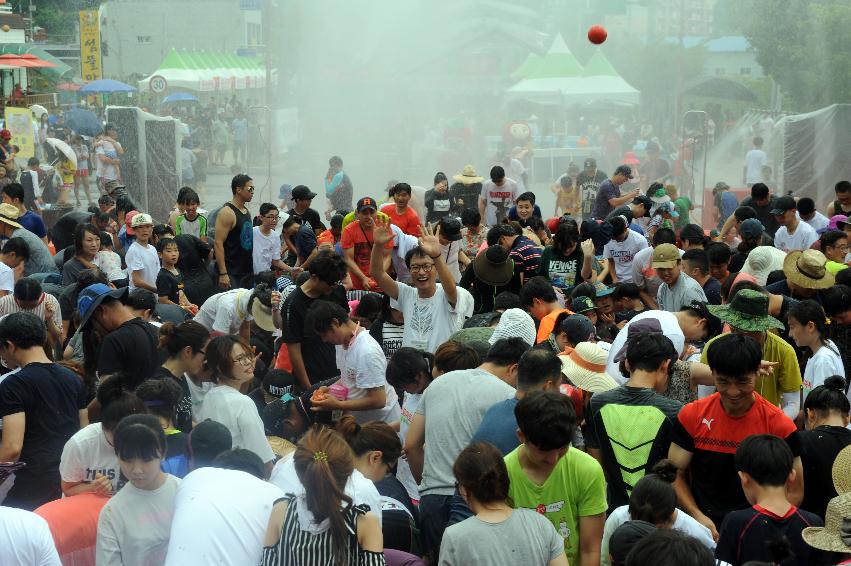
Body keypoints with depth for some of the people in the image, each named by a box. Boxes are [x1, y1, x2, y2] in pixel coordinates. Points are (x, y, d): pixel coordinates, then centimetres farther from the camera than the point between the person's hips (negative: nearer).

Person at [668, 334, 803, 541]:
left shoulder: (779, 425, -3)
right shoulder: (692, 416, 2)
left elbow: (794, 491, 3)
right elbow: (676, 475, 8)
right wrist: (698, 517, -7)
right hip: (702, 530, 1)